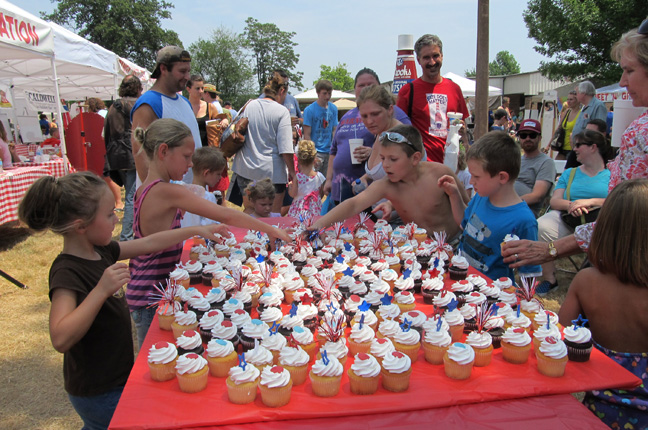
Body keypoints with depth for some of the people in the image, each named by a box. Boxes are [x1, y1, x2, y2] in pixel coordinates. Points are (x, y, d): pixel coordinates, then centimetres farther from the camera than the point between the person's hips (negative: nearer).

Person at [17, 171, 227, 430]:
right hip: (99, 393, -8)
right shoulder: (67, 272, -26)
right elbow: (60, 339, -37)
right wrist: (101, 290, -42)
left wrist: (196, 231, 9)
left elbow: (148, 244, 8)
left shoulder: (99, 251, -2)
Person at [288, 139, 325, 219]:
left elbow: (292, 194, -6)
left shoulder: (297, 177, -11)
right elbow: (321, 194, 6)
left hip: (299, 211, -2)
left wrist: (290, 186, 12)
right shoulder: (319, 176, -3)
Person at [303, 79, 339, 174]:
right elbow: (307, 135, -7)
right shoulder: (309, 110, -6)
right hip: (316, 151, -4)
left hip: (329, 151, 5)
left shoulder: (333, 109, 8)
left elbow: (334, 130, 13)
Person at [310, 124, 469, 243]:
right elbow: (354, 204, -32)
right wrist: (320, 224, -45)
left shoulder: (440, 173, -19)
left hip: (451, 244, -2)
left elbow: (466, 205, -3)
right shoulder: (385, 186, -18)